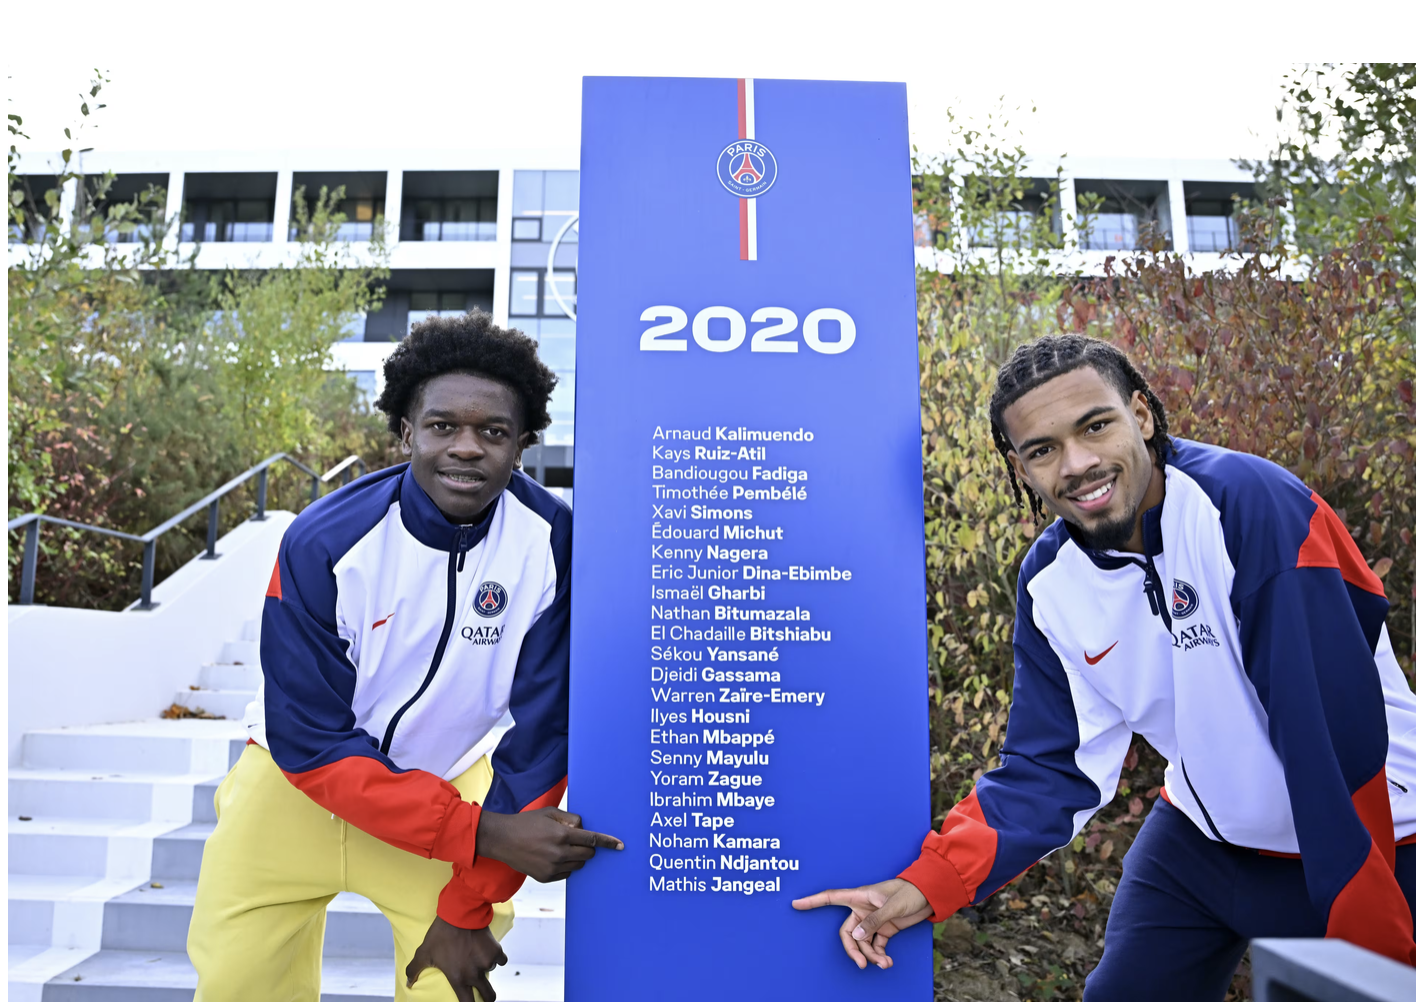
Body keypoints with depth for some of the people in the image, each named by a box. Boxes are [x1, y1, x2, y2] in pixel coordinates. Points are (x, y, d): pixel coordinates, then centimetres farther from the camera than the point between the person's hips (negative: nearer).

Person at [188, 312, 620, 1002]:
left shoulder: (554, 545, -22)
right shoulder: (323, 543, -23)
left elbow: (544, 730, -16)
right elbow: (309, 743, -21)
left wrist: (469, 906, -13)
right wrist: (482, 833, -29)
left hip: (447, 786, 0)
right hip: (298, 784, 0)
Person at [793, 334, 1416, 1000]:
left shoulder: (1252, 505, -27)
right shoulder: (1049, 583, -9)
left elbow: (1341, 729, -28)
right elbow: (1050, 767, -5)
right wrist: (928, 883, -15)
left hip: (1362, 848, -4)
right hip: (1199, 836, 5)